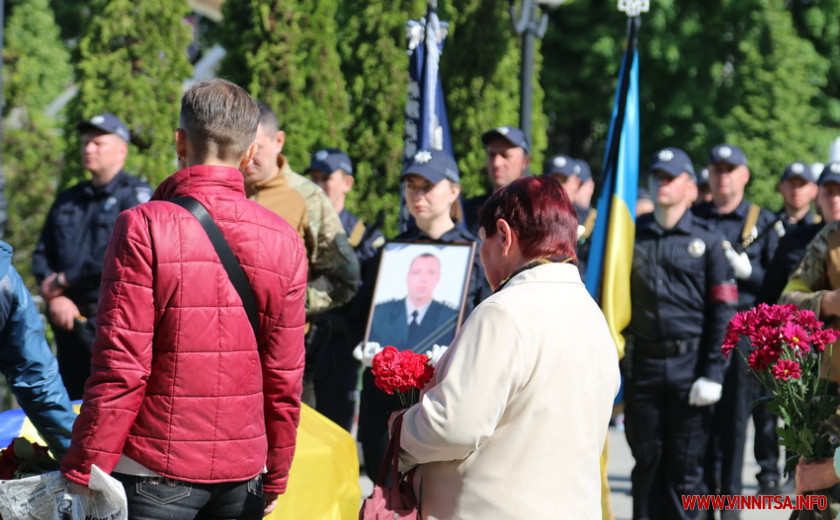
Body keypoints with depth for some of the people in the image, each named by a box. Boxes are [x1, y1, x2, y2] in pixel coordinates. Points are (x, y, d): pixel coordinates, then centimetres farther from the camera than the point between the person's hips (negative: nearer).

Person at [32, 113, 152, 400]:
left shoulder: (137, 196, -1)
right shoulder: (67, 200, 20)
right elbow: (41, 253, 16)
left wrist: (64, 280, -10)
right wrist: (53, 297, -5)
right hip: (68, 320, 7)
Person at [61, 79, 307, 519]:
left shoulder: (144, 227, -10)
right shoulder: (284, 241, 2)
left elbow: (120, 368, -13)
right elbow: (284, 378, 4)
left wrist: (83, 475, -7)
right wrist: (275, 479, 15)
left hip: (155, 472, -4)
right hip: (243, 474, 4)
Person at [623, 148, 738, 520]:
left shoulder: (707, 240, 2)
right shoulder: (630, 235, 9)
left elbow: (723, 310, -2)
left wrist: (712, 373, -10)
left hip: (689, 365, -2)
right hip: (641, 366, 2)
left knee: (686, 465, 2)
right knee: (646, 461, 8)